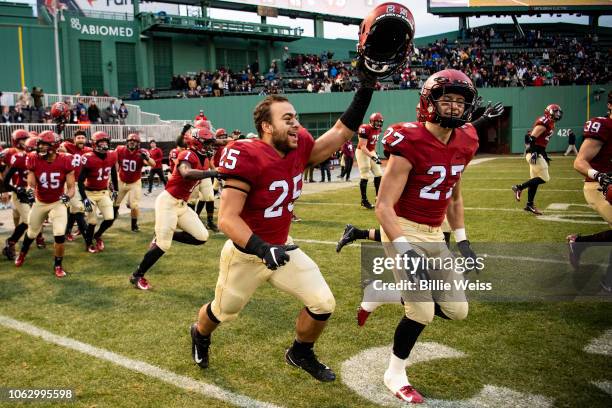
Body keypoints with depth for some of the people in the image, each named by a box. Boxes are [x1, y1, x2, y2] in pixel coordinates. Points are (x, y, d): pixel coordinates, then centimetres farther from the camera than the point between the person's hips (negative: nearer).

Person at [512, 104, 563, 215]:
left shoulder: (549, 124, 19)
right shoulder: (544, 122, -13)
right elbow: (533, 138, -22)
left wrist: (545, 156, 25)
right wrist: (533, 153, -27)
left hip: (537, 153, 10)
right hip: (535, 154, -10)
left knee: (535, 179, 11)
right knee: (544, 178, -8)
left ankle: (529, 205, 16)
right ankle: (519, 187, -3)